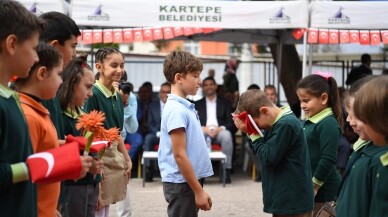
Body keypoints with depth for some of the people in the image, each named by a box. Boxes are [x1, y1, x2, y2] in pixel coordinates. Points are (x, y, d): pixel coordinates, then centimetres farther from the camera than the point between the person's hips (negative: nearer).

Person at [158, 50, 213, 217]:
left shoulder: (185, 107, 12)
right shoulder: (176, 109, -17)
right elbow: (179, 155, -20)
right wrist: (199, 191, -19)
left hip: (189, 181, 9)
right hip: (182, 184, -9)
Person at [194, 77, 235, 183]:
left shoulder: (224, 102, 17)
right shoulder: (197, 104, 20)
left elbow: (231, 122, 7)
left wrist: (220, 128, -13)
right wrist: (204, 128, -13)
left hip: (220, 131, -1)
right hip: (203, 132, 1)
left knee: (227, 135, -37)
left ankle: (227, 170, -33)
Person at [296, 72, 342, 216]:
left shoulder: (328, 124, -17)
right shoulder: (310, 121, 10)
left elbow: (328, 160, -21)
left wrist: (314, 186, -18)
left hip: (322, 188, -9)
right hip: (308, 184, 9)